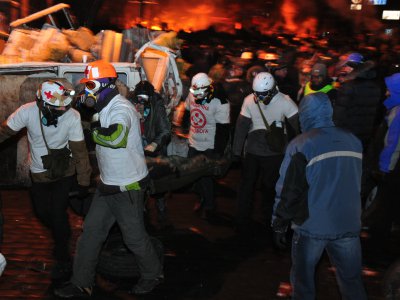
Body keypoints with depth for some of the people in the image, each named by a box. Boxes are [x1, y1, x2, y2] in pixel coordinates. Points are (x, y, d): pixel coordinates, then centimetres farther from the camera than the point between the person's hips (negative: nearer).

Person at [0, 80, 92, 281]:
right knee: (42, 212, 13)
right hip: (39, 172, 3)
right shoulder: (27, 111, -24)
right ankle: (62, 236, 45)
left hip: (64, 173, -2)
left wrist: (84, 181, -13)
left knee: (58, 213, -6)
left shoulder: (72, 116, -26)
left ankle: (62, 259, 15)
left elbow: (79, 151, -17)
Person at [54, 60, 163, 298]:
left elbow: (116, 137, -40)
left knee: (134, 236, 5)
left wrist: (94, 133, -23)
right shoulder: (107, 108, 10)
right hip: (108, 184, 9)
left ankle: (153, 274, 28)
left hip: (128, 187, -9)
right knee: (91, 230, 10)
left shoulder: (121, 109, -21)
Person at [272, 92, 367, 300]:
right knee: (352, 282, 15)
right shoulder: (354, 141, 2)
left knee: (303, 281, 13)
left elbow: (288, 190, -10)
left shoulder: (301, 145, -11)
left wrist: (279, 225, -1)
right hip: (349, 224, 4)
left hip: (312, 226, -3)